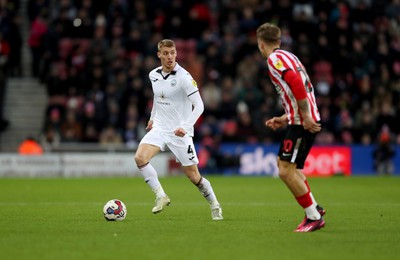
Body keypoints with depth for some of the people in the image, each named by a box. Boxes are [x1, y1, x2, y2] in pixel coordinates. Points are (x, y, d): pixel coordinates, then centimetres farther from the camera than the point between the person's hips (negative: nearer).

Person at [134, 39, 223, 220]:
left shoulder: (184, 77, -15)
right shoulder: (153, 75, 3)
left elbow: (199, 106, -18)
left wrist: (185, 126, -29)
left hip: (180, 132, -5)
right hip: (159, 128, 5)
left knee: (193, 176, 1)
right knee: (140, 158, -22)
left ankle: (215, 206, 24)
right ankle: (161, 196, -10)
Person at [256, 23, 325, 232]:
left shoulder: (275, 58, -9)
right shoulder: (288, 56, 21)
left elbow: (296, 82, -24)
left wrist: (305, 116, -23)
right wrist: (285, 120, 22)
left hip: (302, 122, -10)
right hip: (304, 119, 10)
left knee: (286, 171, -8)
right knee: (284, 164, 22)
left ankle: (314, 217, -3)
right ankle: (314, 207, 24)